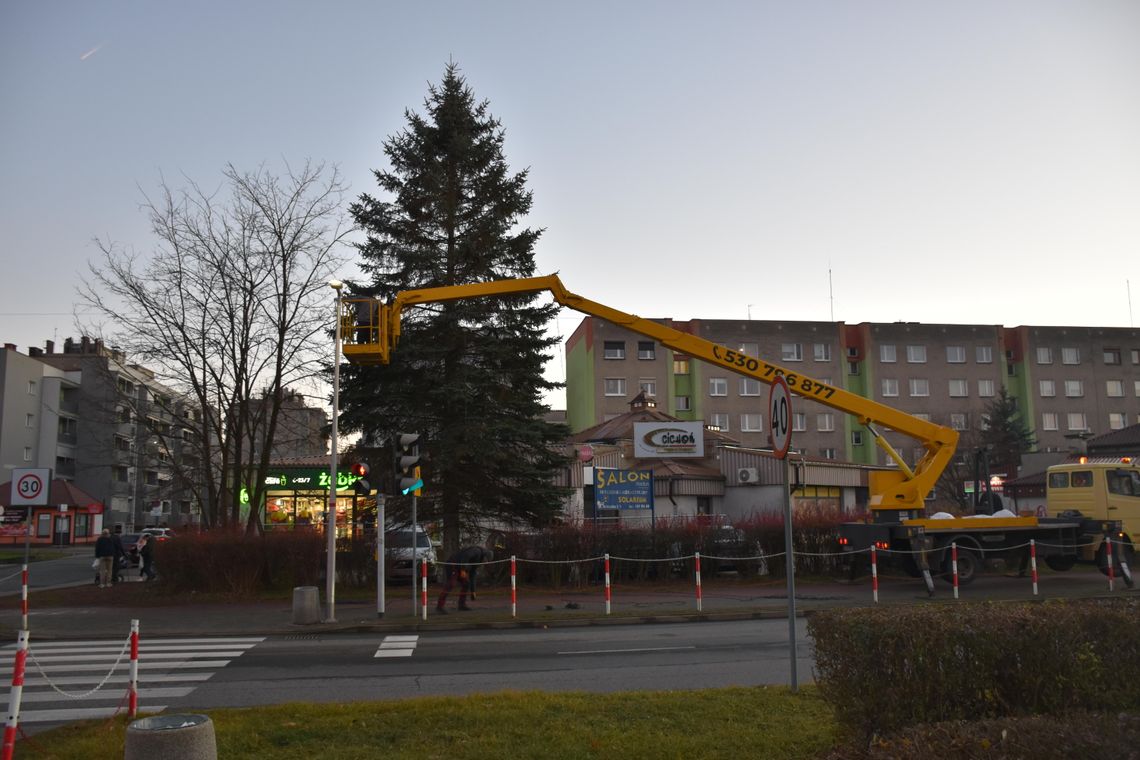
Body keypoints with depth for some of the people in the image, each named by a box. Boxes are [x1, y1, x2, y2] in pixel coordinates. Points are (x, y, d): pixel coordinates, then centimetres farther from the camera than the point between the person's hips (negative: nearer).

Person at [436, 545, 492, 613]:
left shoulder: (477, 561, 20)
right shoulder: (477, 551, -8)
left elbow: (472, 576, 22)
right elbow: (465, 556, -25)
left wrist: (472, 591, 22)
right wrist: (463, 570, -25)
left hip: (458, 568, 10)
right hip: (452, 565, -10)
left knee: (466, 583, 10)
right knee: (451, 585, -19)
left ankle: (462, 605, 15)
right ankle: (439, 607, -23)